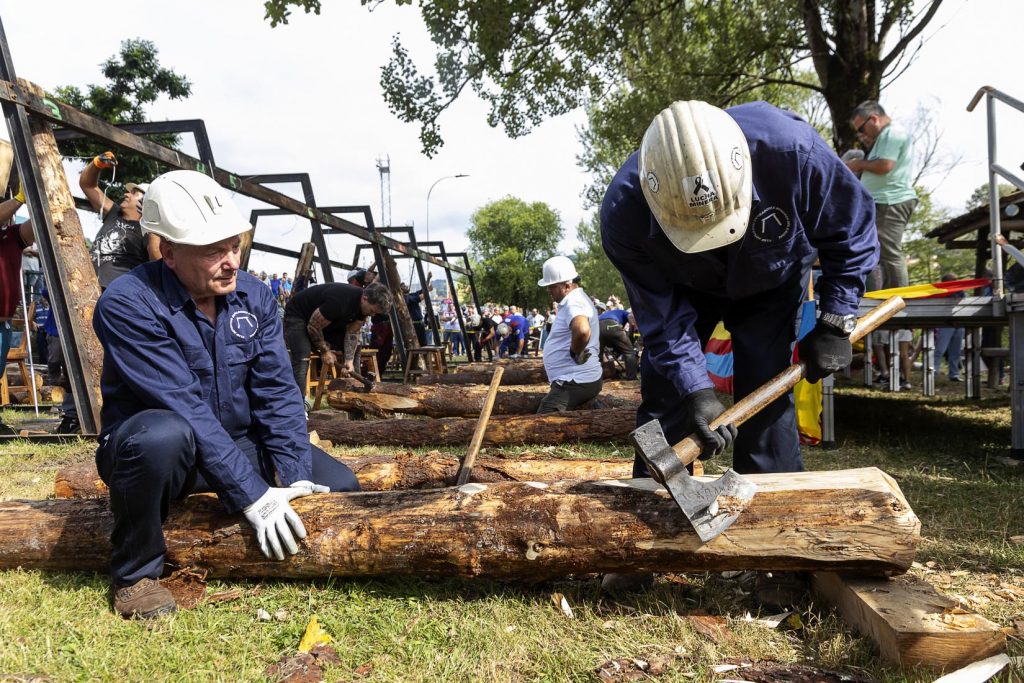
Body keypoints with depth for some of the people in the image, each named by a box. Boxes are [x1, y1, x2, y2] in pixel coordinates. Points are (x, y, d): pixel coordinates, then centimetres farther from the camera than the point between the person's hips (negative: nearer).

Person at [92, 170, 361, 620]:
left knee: (340, 486, -7)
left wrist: (293, 479, -19)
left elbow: (276, 390, -8)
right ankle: (136, 572, -13)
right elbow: (184, 406, -30)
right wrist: (251, 495, -32)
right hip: (149, 449, -5)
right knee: (162, 435, -40)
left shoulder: (254, 296, -5)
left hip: (239, 443, 5)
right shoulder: (128, 304, -23)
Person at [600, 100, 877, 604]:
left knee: (764, 398, -12)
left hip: (771, 285, 0)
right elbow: (662, 317, -25)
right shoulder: (623, 212, -38)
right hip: (684, 290, 1)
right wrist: (695, 391, -34)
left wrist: (835, 321, -19)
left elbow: (852, 229, -18)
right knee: (663, 395, -3)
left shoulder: (792, 150, -40)